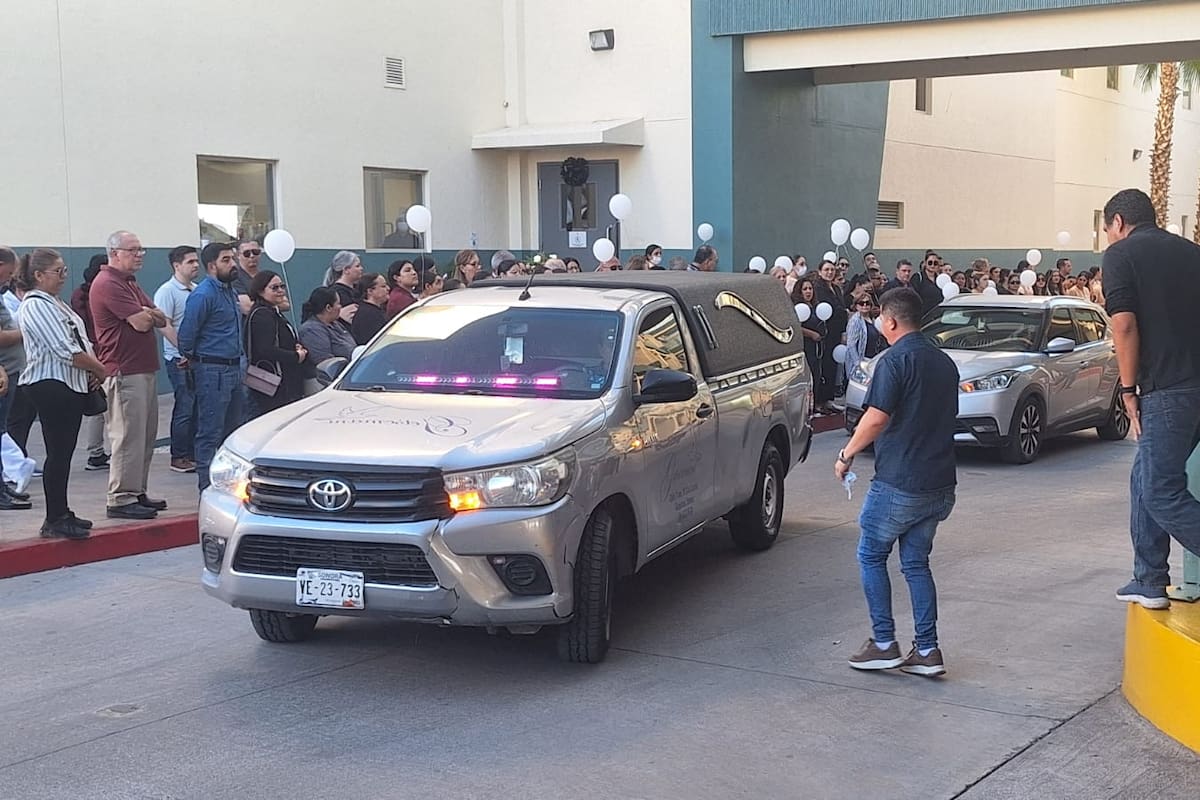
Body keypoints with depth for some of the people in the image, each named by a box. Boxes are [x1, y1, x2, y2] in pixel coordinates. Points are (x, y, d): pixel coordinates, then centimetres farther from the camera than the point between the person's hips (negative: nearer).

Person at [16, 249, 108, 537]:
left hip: (72, 385, 10)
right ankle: (55, 521, -4)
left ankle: (61, 513, 19)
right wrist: (100, 369, -8)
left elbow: (80, 342, 21)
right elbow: (66, 351, -19)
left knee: (64, 453, 12)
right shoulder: (36, 306, -12)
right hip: (51, 386, -10)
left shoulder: (56, 304, 19)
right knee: (58, 453, -8)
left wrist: (94, 369, 3)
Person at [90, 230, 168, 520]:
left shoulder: (130, 283, 21)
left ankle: (137, 493, 21)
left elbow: (161, 320, 14)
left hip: (145, 370, 10)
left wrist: (148, 313, -8)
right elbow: (141, 323, -19)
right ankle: (120, 499, -4)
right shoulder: (108, 284, -12)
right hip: (125, 373, -10)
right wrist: (147, 314, 3)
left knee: (146, 435, 13)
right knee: (129, 436, -9)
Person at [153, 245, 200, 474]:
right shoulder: (167, 291, -8)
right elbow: (164, 326, -15)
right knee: (184, 408, -5)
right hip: (180, 360, -7)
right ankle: (178, 458, 2)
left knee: (196, 408, 9)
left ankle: (192, 454, 17)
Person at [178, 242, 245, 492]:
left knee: (235, 429, 15)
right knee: (210, 433, -5)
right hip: (212, 370, -9)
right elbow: (186, 335, -13)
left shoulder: (231, 291, 13)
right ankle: (207, 487, -1)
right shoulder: (203, 295, -15)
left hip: (234, 368, 9)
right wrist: (191, 359, 0)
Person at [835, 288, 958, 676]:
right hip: (938, 482, 8)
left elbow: (877, 418, -21)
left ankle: (884, 644, 7)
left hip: (898, 482, -7)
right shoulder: (944, 362, 13)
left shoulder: (895, 360, -13)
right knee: (916, 563, 14)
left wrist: (847, 454, -10)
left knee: (871, 556, 8)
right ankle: (927, 651, 10)